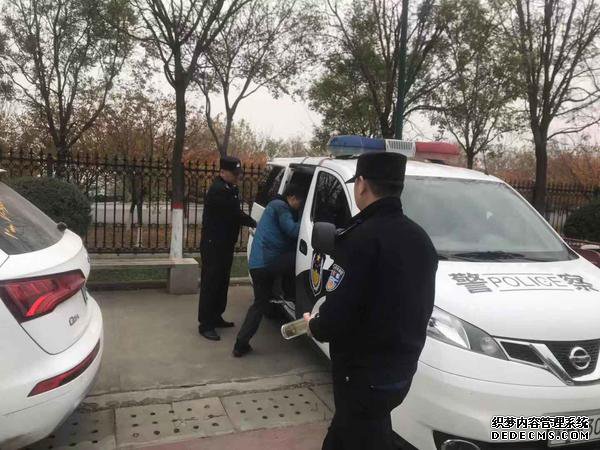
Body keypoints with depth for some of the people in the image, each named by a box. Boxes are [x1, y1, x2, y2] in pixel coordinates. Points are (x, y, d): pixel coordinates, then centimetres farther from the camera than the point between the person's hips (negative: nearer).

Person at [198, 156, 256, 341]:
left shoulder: (230, 188, 12)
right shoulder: (218, 190, -20)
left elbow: (235, 213, 13)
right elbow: (235, 213, -20)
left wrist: (251, 224, -2)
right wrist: (254, 224, -10)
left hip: (225, 244, 10)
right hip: (213, 244, -10)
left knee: (221, 282, 16)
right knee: (210, 283, -4)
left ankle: (216, 317, 28)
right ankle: (205, 324, 2)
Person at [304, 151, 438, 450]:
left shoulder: (363, 237, -22)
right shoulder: (419, 238, 5)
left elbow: (338, 314, -25)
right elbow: (420, 308, 10)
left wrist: (314, 326, -3)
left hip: (364, 373, -8)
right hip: (401, 368, 8)